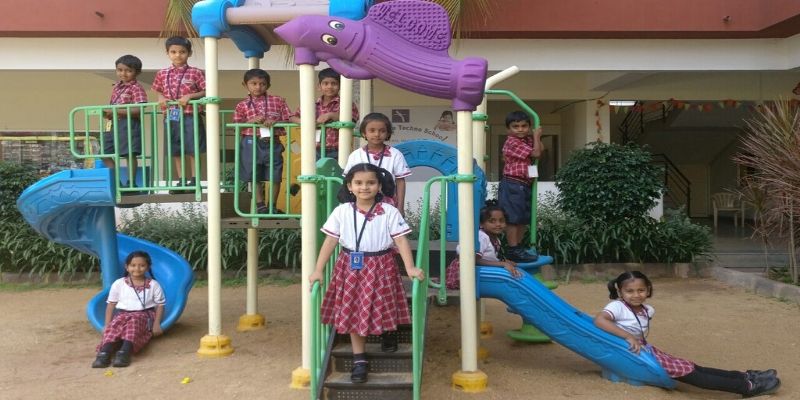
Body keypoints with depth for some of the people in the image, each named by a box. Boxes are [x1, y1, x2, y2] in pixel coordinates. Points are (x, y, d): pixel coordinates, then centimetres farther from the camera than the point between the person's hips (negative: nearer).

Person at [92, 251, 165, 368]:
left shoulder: (153, 285, 7)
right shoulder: (118, 284, 9)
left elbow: (160, 305, 7)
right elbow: (111, 305, 9)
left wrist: (156, 323, -8)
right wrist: (107, 325, -2)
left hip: (144, 314, -2)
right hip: (122, 313, 2)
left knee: (134, 322, -36)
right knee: (116, 323, -34)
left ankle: (124, 352, -57)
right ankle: (104, 352, -53)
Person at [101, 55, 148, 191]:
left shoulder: (136, 88, -8)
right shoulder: (116, 87, 17)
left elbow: (138, 110, -19)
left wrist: (115, 111, -20)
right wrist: (108, 113, 3)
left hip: (129, 124, -9)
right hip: (114, 124, 9)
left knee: (129, 153, -7)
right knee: (105, 154, 11)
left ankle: (131, 183, 1)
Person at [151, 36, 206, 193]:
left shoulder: (195, 73, -4)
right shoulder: (162, 74, 8)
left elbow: (206, 92, -5)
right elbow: (159, 92, 19)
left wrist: (190, 96, -16)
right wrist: (161, 98, -3)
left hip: (190, 116, -4)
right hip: (170, 117, 4)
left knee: (192, 150, 1)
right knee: (175, 151, 9)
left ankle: (194, 180, 11)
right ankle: (181, 181, 18)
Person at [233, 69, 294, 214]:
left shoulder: (278, 101, 5)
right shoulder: (242, 106, 4)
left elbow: (288, 120, 4)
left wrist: (275, 122, -14)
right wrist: (252, 121, -13)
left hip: (273, 143, 0)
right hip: (252, 144, 0)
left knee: (275, 176, 5)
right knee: (255, 176, 6)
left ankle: (272, 206, 19)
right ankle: (260, 205, 19)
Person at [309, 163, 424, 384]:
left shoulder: (389, 212, -9)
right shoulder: (342, 211, -5)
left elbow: (401, 240, -10)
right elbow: (330, 241, -4)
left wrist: (410, 268, -21)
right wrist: (318, 270, -9)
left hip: (380, 267, -1)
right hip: (351, 268, 2)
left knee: (382, 308, 10)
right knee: (353, 313, 6)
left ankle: (388, 332, 46)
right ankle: (359, 360, 18)